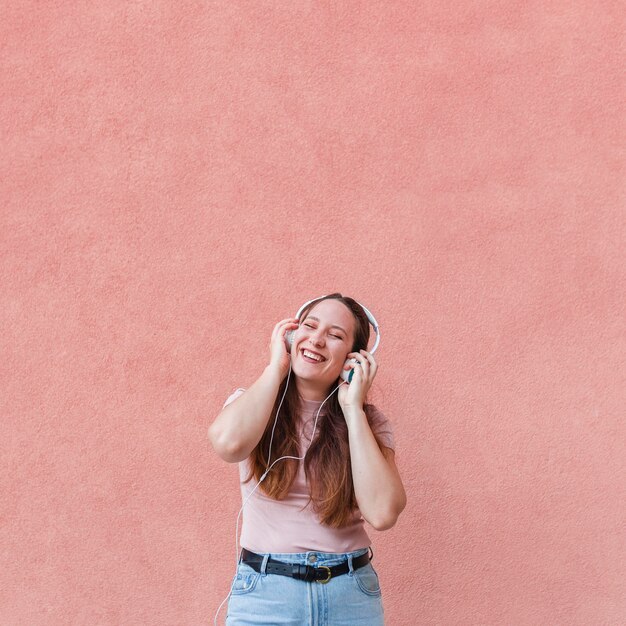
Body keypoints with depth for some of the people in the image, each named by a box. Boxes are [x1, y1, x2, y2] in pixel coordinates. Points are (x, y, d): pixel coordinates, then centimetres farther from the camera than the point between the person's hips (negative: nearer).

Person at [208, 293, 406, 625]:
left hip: (352, 593, 1)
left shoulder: (368, 420, 1)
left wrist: (352, 407, -11)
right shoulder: (252, 404, 0)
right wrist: (276, 366, -12)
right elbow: (228, 443, -25)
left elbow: (382, 513, -16)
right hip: (265, 593, -1)